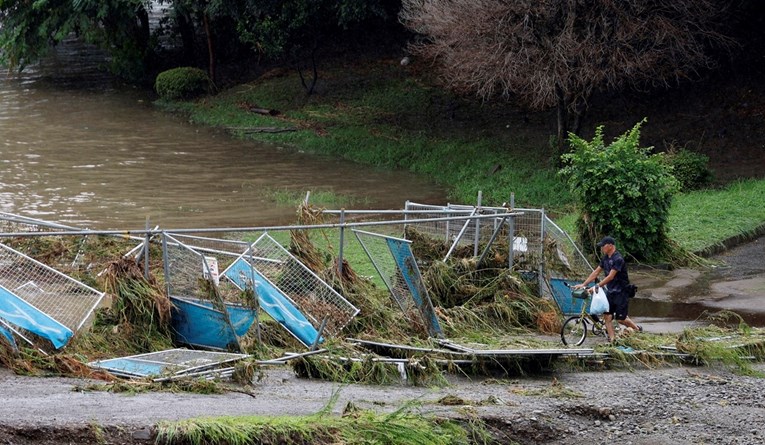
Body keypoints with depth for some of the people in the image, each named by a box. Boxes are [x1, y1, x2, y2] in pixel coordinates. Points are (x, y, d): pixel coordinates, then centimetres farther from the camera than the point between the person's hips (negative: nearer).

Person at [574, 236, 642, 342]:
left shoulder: (618, 259, -21)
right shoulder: (605, 258, 6)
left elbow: (610, 277, -25)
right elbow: (596, 272, 9)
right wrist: (583, 284, 3)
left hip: (620, 292, -8)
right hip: (610, 292, 8)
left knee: (621, 319, -2)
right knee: (607, 316, -1)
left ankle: (637, 329, 23)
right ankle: (612, 340, 2)